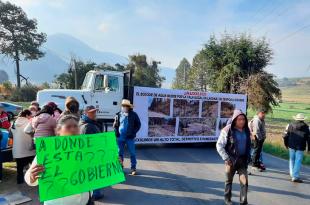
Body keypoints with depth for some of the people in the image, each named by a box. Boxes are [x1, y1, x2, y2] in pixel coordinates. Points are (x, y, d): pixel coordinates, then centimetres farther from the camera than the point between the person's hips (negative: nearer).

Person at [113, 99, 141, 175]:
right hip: (120, 137, 2)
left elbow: (138, 124, 2)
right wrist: (116, 132, -1)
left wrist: (133, 133, -5)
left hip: (129, 137, -2)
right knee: (120, 153, 11)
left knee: (132, 153, 5)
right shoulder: (118, 115, 3)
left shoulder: (133, 115, -4)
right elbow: (115, 125, 12)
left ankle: (133, 168, 17)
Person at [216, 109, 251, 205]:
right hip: (231, 160, -3)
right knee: (229, 181, 15)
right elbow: (219, 145, -14)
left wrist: (248, 156, 7)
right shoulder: (227, 130, -16)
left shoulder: (246, 130, 1)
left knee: (244, 181, -1)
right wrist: (226, 158, -17)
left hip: (243, 160, 4)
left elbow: (249, 144, 16)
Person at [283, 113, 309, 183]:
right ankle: (295, 177, -3)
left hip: (291, 146, 2)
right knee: (298, 161, 0)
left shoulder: (290, 125, 2)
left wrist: (286, 144, 15)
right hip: (300, 147, -2)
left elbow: (285, 136, 2)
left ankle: (292, 174, 26)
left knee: (292, 159, 16)